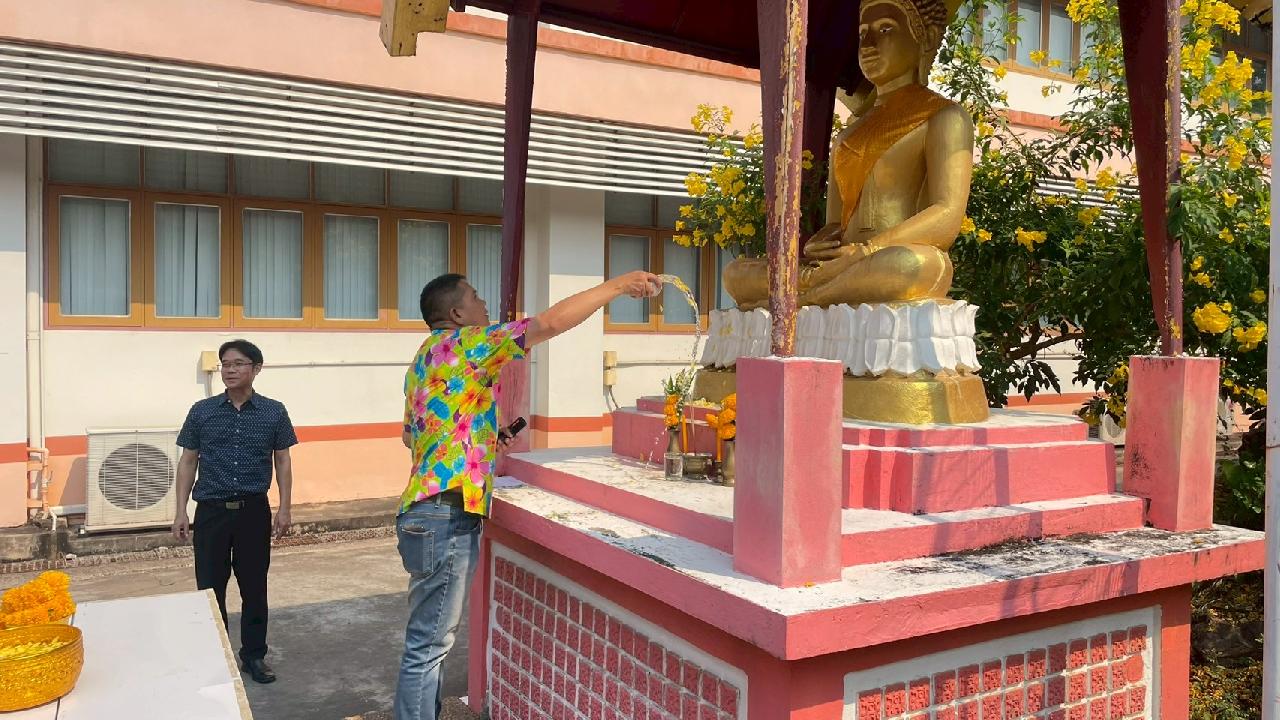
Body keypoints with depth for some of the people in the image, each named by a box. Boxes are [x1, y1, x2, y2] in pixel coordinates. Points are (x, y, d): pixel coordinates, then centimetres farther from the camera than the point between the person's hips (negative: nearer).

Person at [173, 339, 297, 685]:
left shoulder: (274, 412, 0)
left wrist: (284, 508, 0)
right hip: (211, 511, 0)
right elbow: (188, 462, 6)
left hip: (254, 511, 0)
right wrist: (181, 512, 2)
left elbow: (282, 461, 6)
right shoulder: (202, 411, 2)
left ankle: (254, 655, 23)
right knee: (210, 588, 7)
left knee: (254, 587, 8)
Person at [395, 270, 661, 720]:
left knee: (430, 637, 18)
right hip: (446, 515, -10)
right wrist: (618, 285, -8)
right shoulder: (462, 343, -10)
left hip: (429, 511, 10)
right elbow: (551, 323, -15)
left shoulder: (426, 356, 18)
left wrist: (479, 440, 24)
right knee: (429, 643, -2)